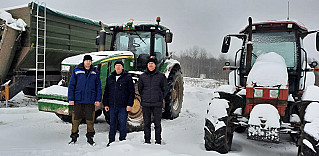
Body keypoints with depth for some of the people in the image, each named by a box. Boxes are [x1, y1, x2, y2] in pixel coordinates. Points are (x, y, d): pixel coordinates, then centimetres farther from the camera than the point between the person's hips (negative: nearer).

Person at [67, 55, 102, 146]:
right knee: (76, 119, 3)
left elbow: (98, 87, 7)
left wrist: (98, 99, 0)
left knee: (90, 120, 6)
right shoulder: (76, 71, 2)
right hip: (78, 100, -1)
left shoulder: (95, 72, 7)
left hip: (90, 101, 1)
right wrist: (70, 99, -4)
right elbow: (71, 85, 2)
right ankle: (74, 137, 17)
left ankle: (90, 137, 18)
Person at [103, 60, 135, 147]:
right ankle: (111, 141, 17)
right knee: (112, 124, 9)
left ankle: (122, 140, 12)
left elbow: (132, 92, -2)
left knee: (122, 124, 1)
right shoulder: (110, 78, 13)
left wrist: (130, 104, -9)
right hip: (112, 106, 4)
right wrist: (105, 104, 8)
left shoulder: (127, 78, 1)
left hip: (123, 106, -3)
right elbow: (106, 92, 15)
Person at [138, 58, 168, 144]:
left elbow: (165, 89, 9)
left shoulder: (161, 76, 2)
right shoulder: (142, 76, 6)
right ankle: (147, 141, 18)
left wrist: (160, 98, 5)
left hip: (157, 104, -1)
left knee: (157, 123, 3)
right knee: (146, 123, 8)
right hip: (145, 104, 2)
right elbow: (140, 89, 17)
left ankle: (158, 141, 14)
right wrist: (143, 98, 11)